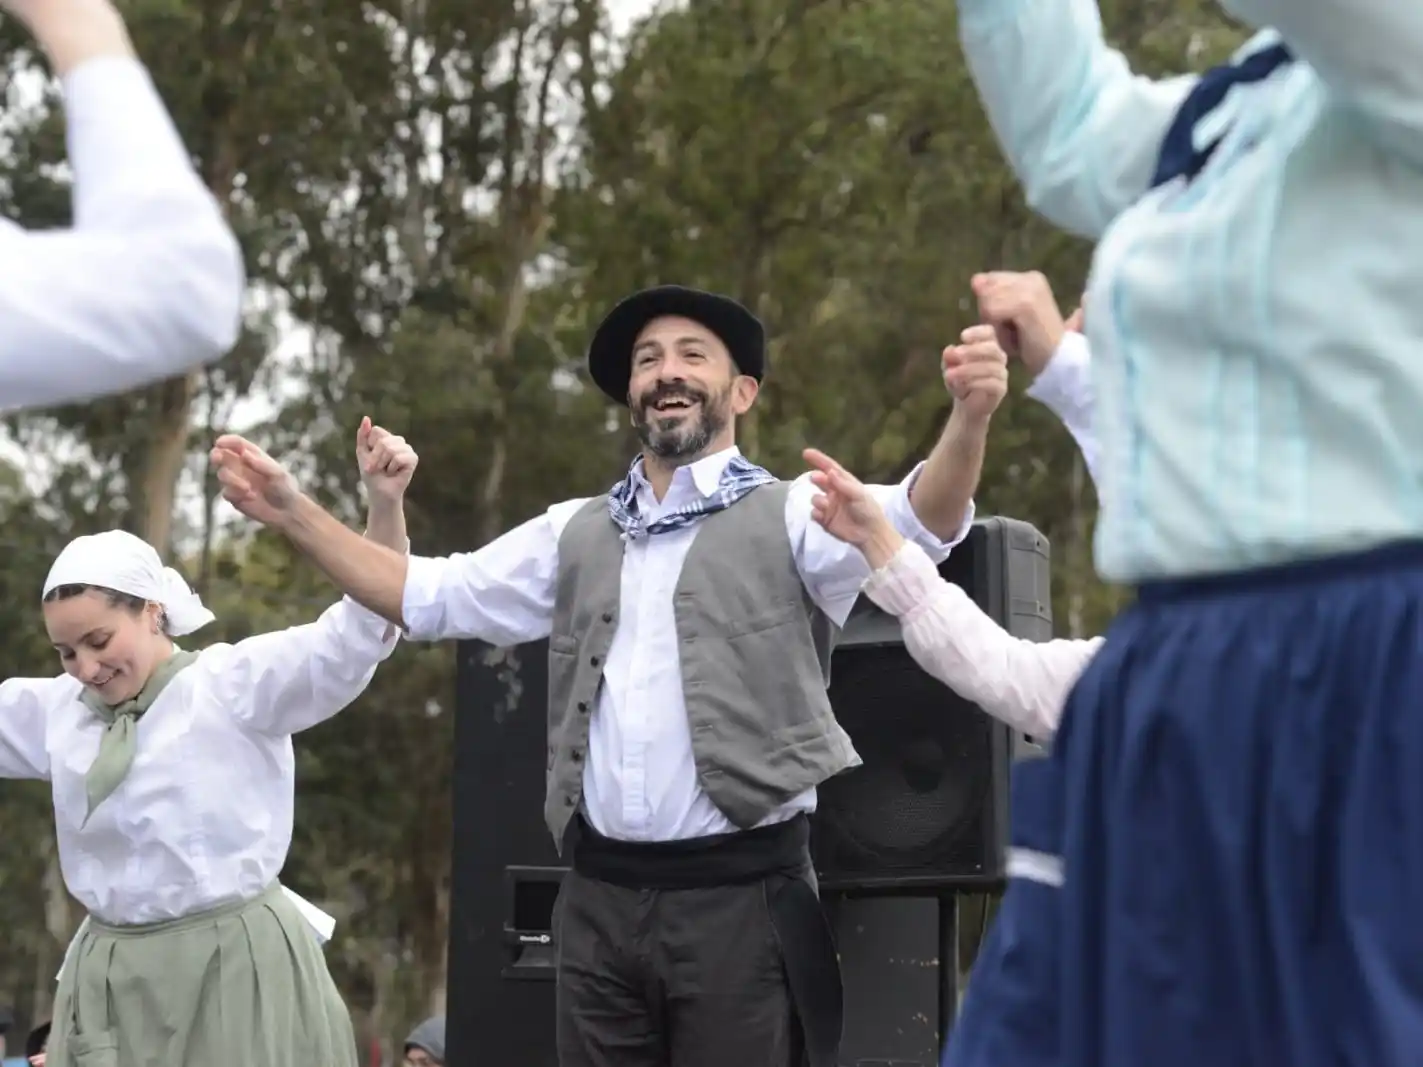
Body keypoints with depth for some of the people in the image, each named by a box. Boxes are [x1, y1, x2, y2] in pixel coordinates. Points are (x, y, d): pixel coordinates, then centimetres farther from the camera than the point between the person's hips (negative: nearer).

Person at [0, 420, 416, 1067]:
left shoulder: (234, 683, -7)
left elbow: (358, 631, -16)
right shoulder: (57, 710, 11)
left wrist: (385, 505, -30)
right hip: (110, 981, 5)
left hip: (231, 971, -5)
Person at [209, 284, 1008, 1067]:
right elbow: (427, 595, 21)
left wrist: (970, 417, -37)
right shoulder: (577, 534, 17)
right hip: (602, 896, 5)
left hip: (741, 895, -4)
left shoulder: (789, 516, 1)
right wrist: (290, 512, 11)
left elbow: (918, 522, -16)